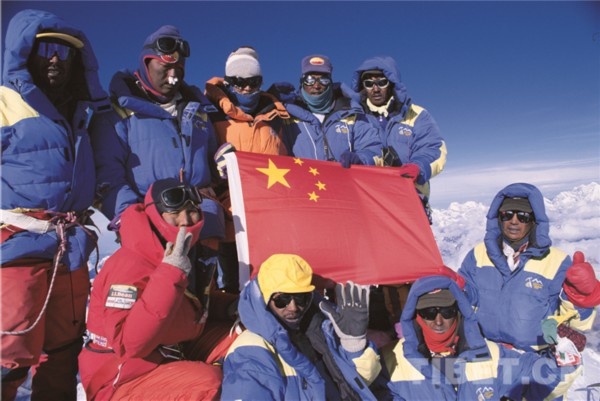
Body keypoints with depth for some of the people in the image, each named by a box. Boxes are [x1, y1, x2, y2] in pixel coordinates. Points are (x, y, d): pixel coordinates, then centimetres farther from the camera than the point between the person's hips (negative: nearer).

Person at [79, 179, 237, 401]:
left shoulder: (191, 256, 1)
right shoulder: (132, 265, -23)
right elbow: (128, 344, -33)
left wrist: (230, 306, -1)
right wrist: (170, 274, -37)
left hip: (169, 362, 8)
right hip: (120, 383, -8)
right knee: (210, 382, -27)